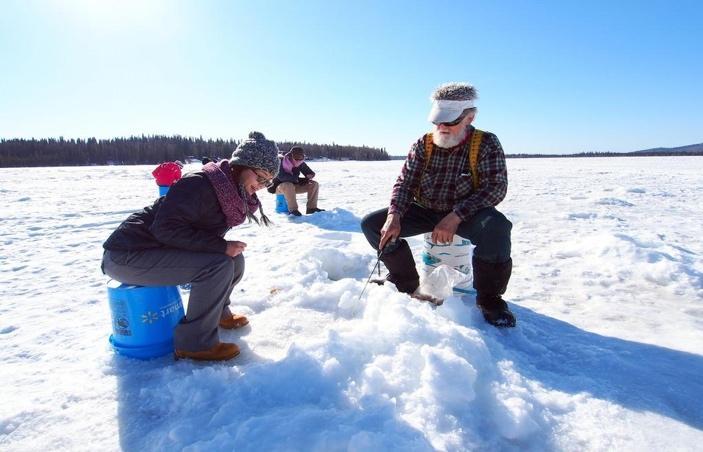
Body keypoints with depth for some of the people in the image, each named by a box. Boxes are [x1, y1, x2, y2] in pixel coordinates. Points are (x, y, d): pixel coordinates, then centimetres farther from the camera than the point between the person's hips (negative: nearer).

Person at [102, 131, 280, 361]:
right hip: (128, 256, -9)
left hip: (158, 251, 9)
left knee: (234, 261, 2)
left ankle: (217, 312, 25)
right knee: (219, 265, -26)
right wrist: (221, 246, -27)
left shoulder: (233, 192, 3)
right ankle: (195, 342, -12)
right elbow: (167, 228, -28)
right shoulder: (200, 184, -24)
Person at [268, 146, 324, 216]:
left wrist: (309, 176, -22)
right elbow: (281, 176, -34)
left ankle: (311, 208, -10)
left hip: (293, 186, 6)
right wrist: (297, 179, -33)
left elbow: (310, 173, 3)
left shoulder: (301, 163, -5)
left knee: (314, 184, -7)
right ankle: (293, 210, -31)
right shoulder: (281, 161, -20)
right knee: (288, 185, -41)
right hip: (280, 186, -6)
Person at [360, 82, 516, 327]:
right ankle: (407, 283, 7)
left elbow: (495, 187, -18)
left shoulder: (486, 143, -10)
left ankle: (489, 298, -12)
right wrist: (394, 216, -25)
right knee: (371, 224, -11)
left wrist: (455, 217, -31)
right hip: (425, 211, 4)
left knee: (496, 227, -37)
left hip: (467, 213, -3)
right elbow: (405, 183, -5)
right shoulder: (423, 145, -2)